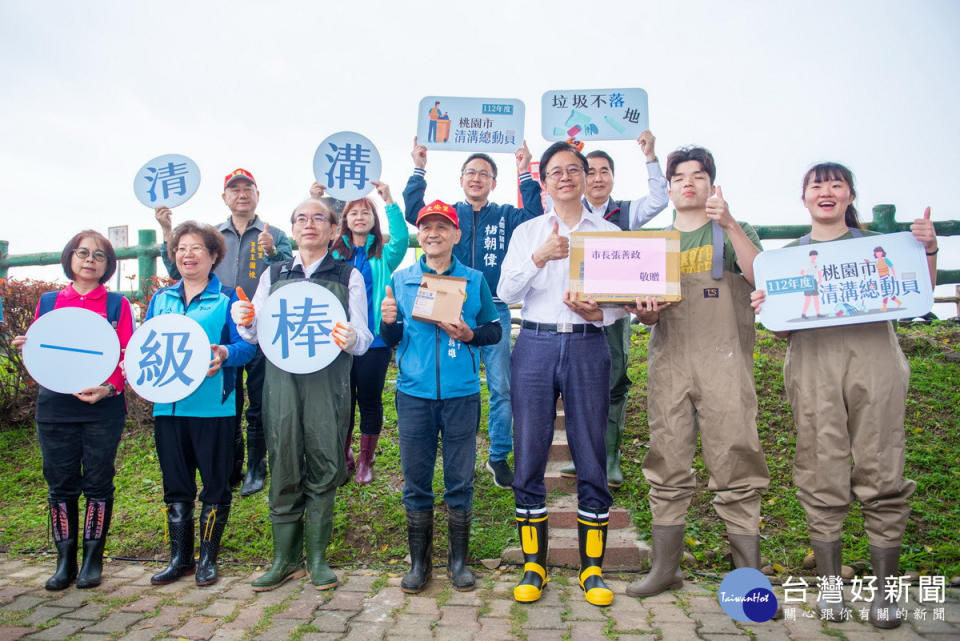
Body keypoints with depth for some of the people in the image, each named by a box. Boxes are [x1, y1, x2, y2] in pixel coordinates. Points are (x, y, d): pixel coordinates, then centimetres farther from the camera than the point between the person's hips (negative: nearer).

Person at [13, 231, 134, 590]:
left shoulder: (117, 305, 3)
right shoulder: (48, 302, 11)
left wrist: (108, 388, -18)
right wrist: (28, 348, -9)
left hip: (103, 409, -2)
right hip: (55, 408, 2)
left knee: (98, 482, 4)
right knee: (60, 484, 7)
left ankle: (93, 558, 16)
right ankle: (65, 561, 19)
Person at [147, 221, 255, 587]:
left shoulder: (227, 298, 0)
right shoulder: (161, 299, 14)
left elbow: (246, 345, -7)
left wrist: (225, 354, -27)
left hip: (212, 404, -4)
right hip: (168, 403, 5)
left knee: (215, 483, 5)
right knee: (175, 484, 12)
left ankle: (208, 558, 20)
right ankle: (180, 557, 26)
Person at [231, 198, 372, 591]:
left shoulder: (348, 276, 9)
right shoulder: (274, 274, 16)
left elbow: (363, 337, 2)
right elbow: (256, 335, 15)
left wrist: (351, 340, -22)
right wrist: (244, 322, -8)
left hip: (328, 381, -2)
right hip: (281, 379, 2)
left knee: (323, 468, 1)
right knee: (284, 468, 3)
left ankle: (317, 558, 14)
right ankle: (285, 558, 16)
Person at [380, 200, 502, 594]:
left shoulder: (474, 280, 6)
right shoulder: (401, 280, 8)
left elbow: (494, 329, 8)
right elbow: (391, 339, 12)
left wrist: (470, 335, -11)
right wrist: (389, 322, -10)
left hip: (461, 393, -1)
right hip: (414, 393, 1)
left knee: (460, 480, 6)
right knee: (416, 480, 7)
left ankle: (458, 560, 22)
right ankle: (419, 561, 22)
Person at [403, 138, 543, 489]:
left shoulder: (505, 217, 10)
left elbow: (533, 216, -8)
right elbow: (413, 212, -4)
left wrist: (524, 174, -11)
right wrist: (419, 170, -8)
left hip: (495, 312, 0)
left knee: (502, 388, 2)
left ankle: (499, 457, 16)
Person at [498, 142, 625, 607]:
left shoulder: (609, 233, 11)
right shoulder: (527, 232, 12)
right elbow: (505, 293, 1)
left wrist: (597, 313, -14)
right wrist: (540, 256, -13)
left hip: (587, 346, 0)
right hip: (536, 345, 1)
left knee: (591, 459, 2)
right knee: (529, 458, 2)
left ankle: (592, 568, 16)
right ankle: (533, 565, 16)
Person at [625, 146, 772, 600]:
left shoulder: (735, 233, 12)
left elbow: (761, 277, -8)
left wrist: (730, 224, -16)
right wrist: (644, 311, -5)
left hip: (724, 362, -2)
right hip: (668, 362, 3)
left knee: (735, 468, -5)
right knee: (667, 469, 5)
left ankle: (750, 574, 6)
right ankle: (665, 567, 16)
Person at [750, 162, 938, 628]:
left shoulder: (875, 245, 18)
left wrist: (928, 250, -1)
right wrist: (761, 307, -7)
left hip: (873, 357, 0)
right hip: (812, 361, 0)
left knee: (880, 474, -2)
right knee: (821, 478, 0)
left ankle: (884, 588, 10)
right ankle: (829, 584, 12)